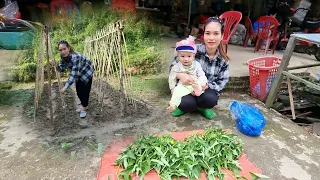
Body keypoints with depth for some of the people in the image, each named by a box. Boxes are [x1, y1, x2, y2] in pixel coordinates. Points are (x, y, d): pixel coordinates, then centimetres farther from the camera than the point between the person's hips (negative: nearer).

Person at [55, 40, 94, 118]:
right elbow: (62, 69, -5)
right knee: (78, 90, 10)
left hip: (86, 72, -7)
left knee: (85, 90, -5)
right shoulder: (63, 56, -16)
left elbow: (74, 74, -41)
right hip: (79, 74, 7)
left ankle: (84, 108, 12)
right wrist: (56, 65, -27)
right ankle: (82, 104, 34)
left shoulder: (75, 57, -39)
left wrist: (65, 87, -44)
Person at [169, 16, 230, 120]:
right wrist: (180, 75, -34)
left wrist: (206, 86, -26)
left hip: (207, 90, 2)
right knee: (187, 103, -32)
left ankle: (201, 107, 5)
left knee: (211, 99, -32)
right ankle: (184, 106, 7)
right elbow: (173, 67, -11)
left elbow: (221, 83, -6)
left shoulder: (223, 61, -9)